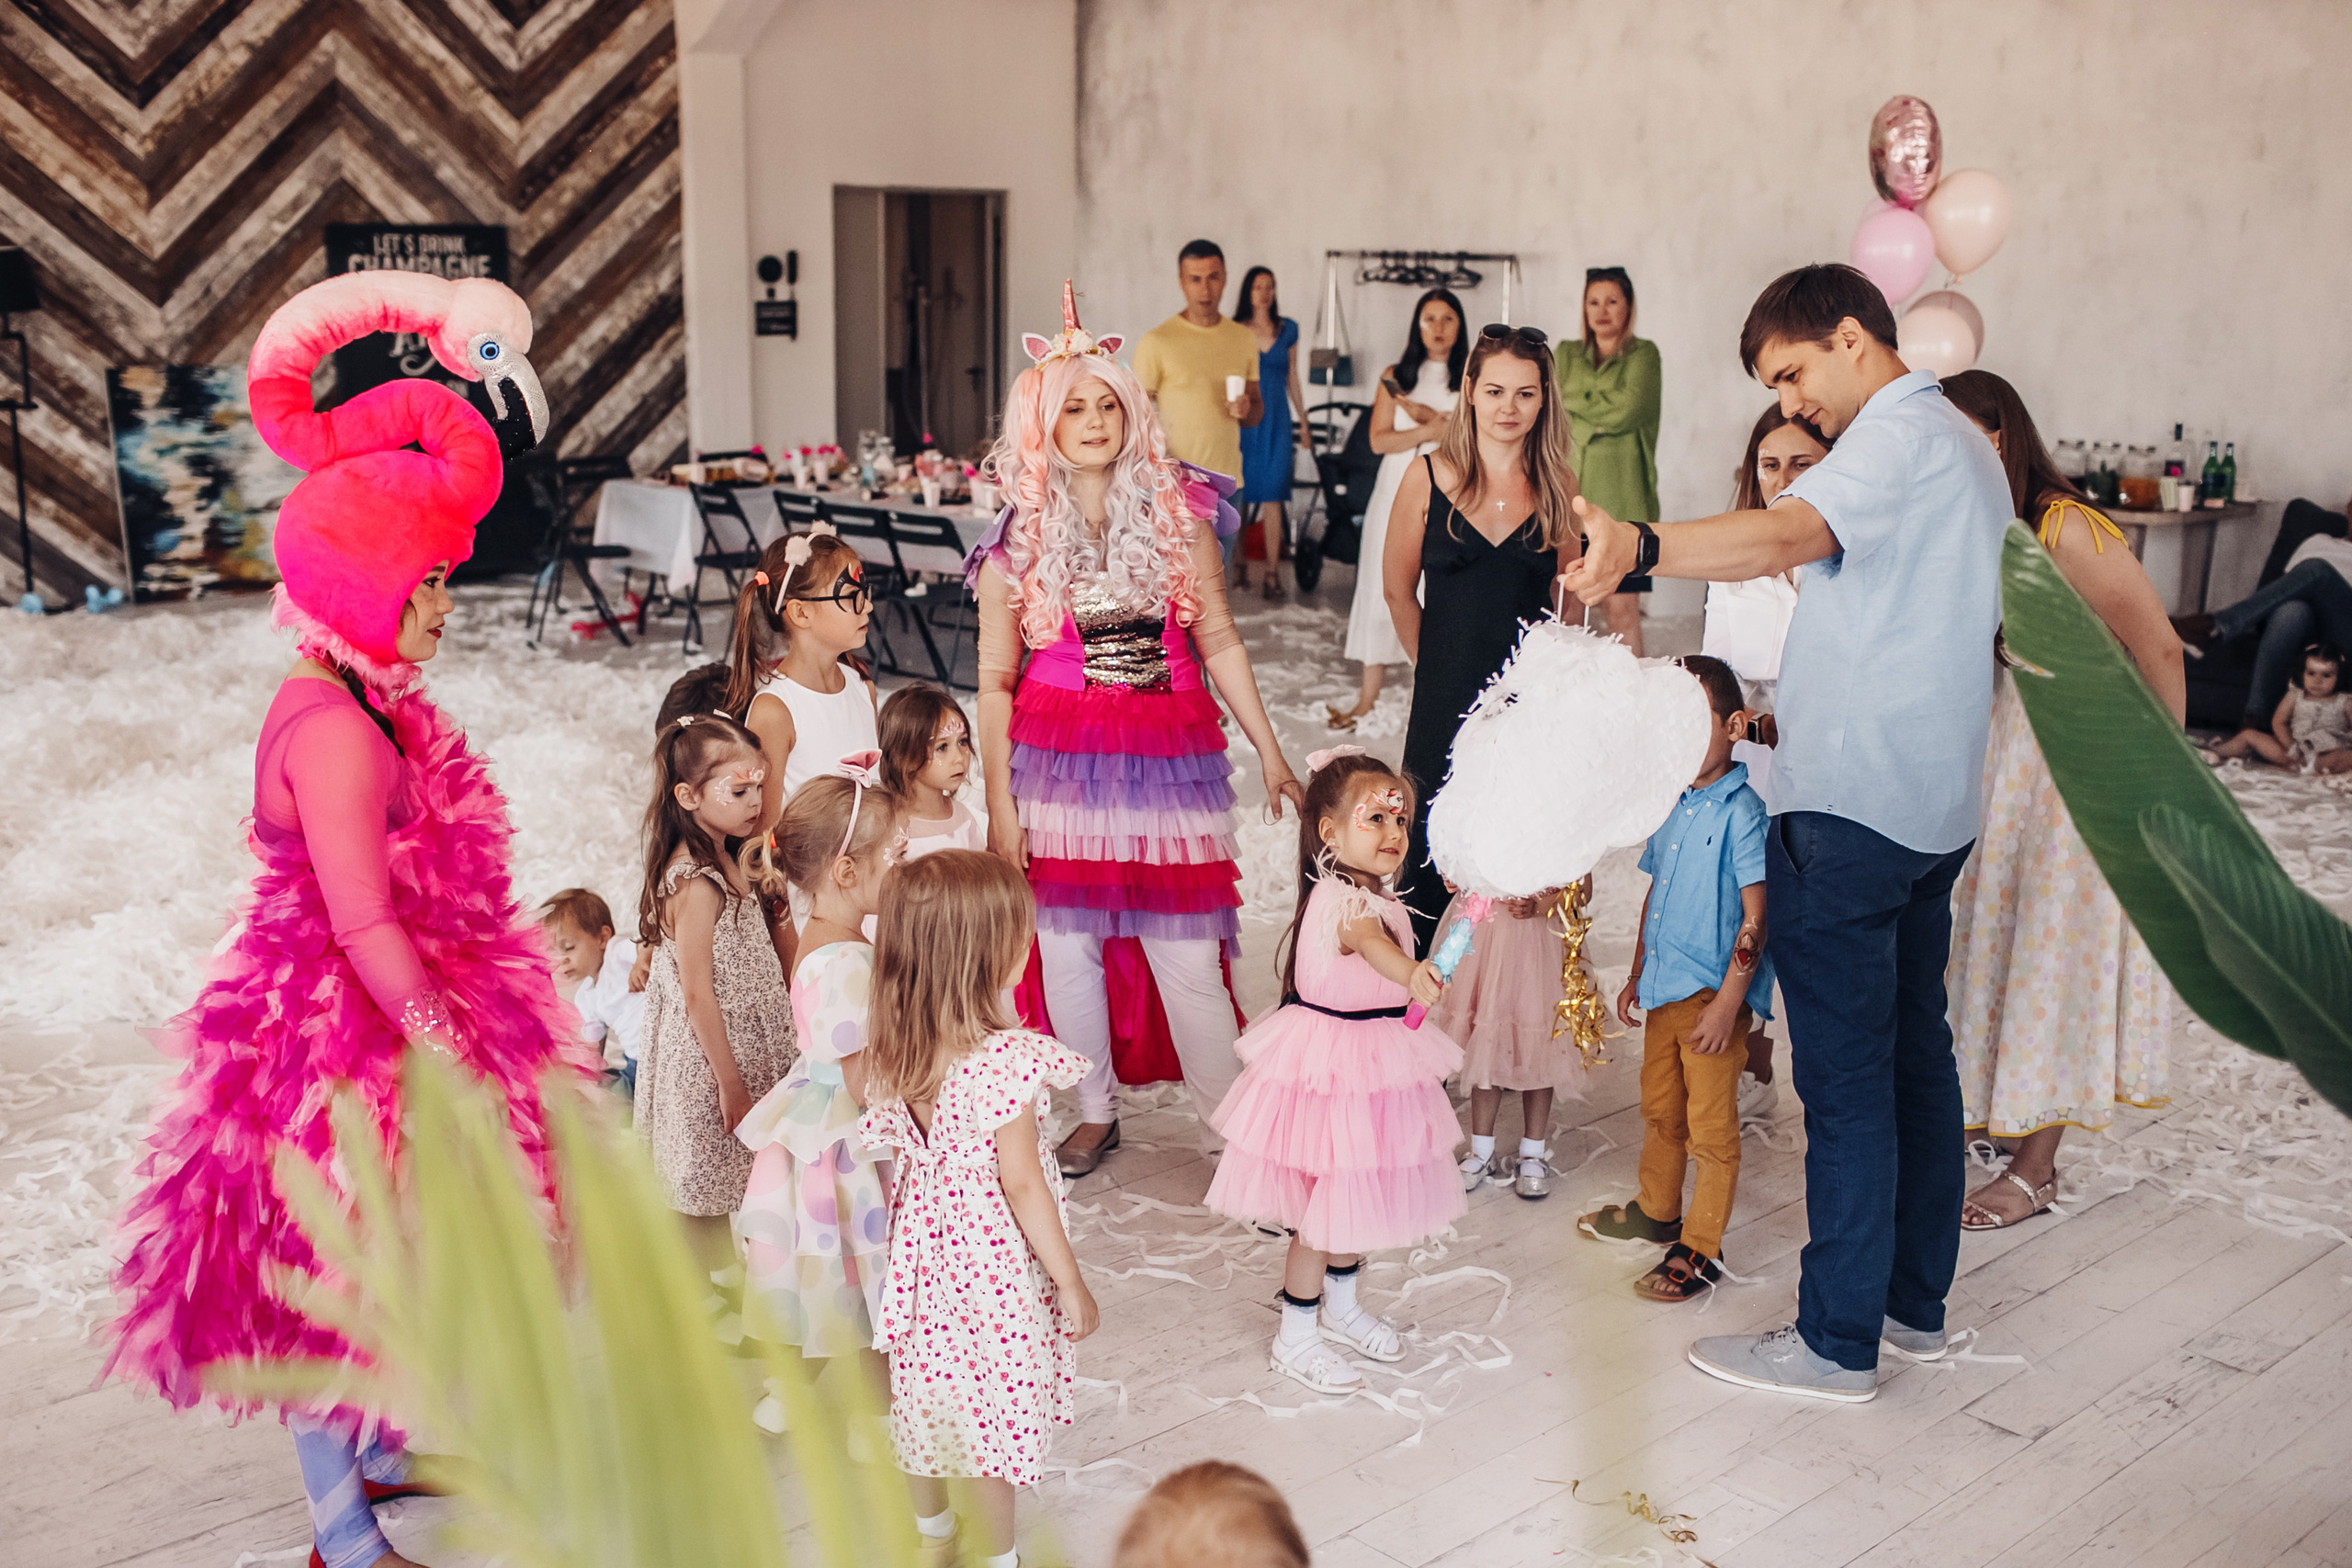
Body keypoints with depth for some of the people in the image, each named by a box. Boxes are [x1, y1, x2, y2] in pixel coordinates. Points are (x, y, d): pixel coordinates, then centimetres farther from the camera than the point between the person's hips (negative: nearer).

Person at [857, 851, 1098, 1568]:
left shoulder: (894, 1052, -7)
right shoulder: (1006, 1059, -27)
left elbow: (900, 1157, 3)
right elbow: (1020, 1185, -21)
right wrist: (1071, 1283, -10)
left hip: (924, 1252, 7)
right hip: (994, 1266, -7)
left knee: (930, 1398, 23)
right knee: (994, 1410, 9)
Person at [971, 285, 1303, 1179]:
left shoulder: (1177, 512, 3)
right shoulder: (1017, 541, 2)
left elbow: (1219, 642, 8)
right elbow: (996, 680, 4)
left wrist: (1269, 752, 6)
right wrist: (1000, 804, 0)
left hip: (1169, 762, -1)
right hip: (1060, 763, 1)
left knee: (1188, 956, -2)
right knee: (1067, 945, 6)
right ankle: (1095, 1114, 25)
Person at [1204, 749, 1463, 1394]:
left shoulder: (1373, 895, 6)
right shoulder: (1343, 899, -26)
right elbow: (1369, 942, -49)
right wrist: (1411, 973, -68)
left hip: (1371, 1065, 9)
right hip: (1330, 1067, -9)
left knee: (1357, 1194, 21)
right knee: (1326, 1205, 0)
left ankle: (1340, 1305, 41)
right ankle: (1295, 1337, 15)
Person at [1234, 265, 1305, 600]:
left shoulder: (1287, 329, 9)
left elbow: (1292, 378, 15)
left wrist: (1303, 420, 15)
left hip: (1276, 421, 1)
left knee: (1273, 496, -3)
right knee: (1240, 495, 0)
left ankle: (1272, 573, -4)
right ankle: (1242, 565, 12)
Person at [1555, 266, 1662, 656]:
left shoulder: (1642, 354, 7)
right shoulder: (1566, 354, 18)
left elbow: (1629, 408, -8)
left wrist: (1577, 398, 3)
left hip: (1620, 493, -3)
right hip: (1570, 488, 3)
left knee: (1623, 608, -8)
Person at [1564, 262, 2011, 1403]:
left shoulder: (1899, 435, -14)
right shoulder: (1965, 446, 19)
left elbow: (1788, 535, -36)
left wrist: (1641, 547, -52)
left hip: (1849, 809, -11)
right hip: (1936, 804, 11)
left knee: (1846, 1077, -4)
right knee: (1915, 1053, 16)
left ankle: (1838, 1340, 4)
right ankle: (1915, 1302, 27)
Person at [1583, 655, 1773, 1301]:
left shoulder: (1742, 812, -16)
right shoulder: (1673, 805, 8)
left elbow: (1755, 916, -18)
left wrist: (1727, 1004, -20)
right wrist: (1636, 975, 20)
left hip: (1713, 997, -8)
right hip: (1664, 991, 8)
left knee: (1710, 1128, 3)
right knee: (1659, 1109, 22)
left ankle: (1701, 1248, 15)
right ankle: (1657, 1211, 41)